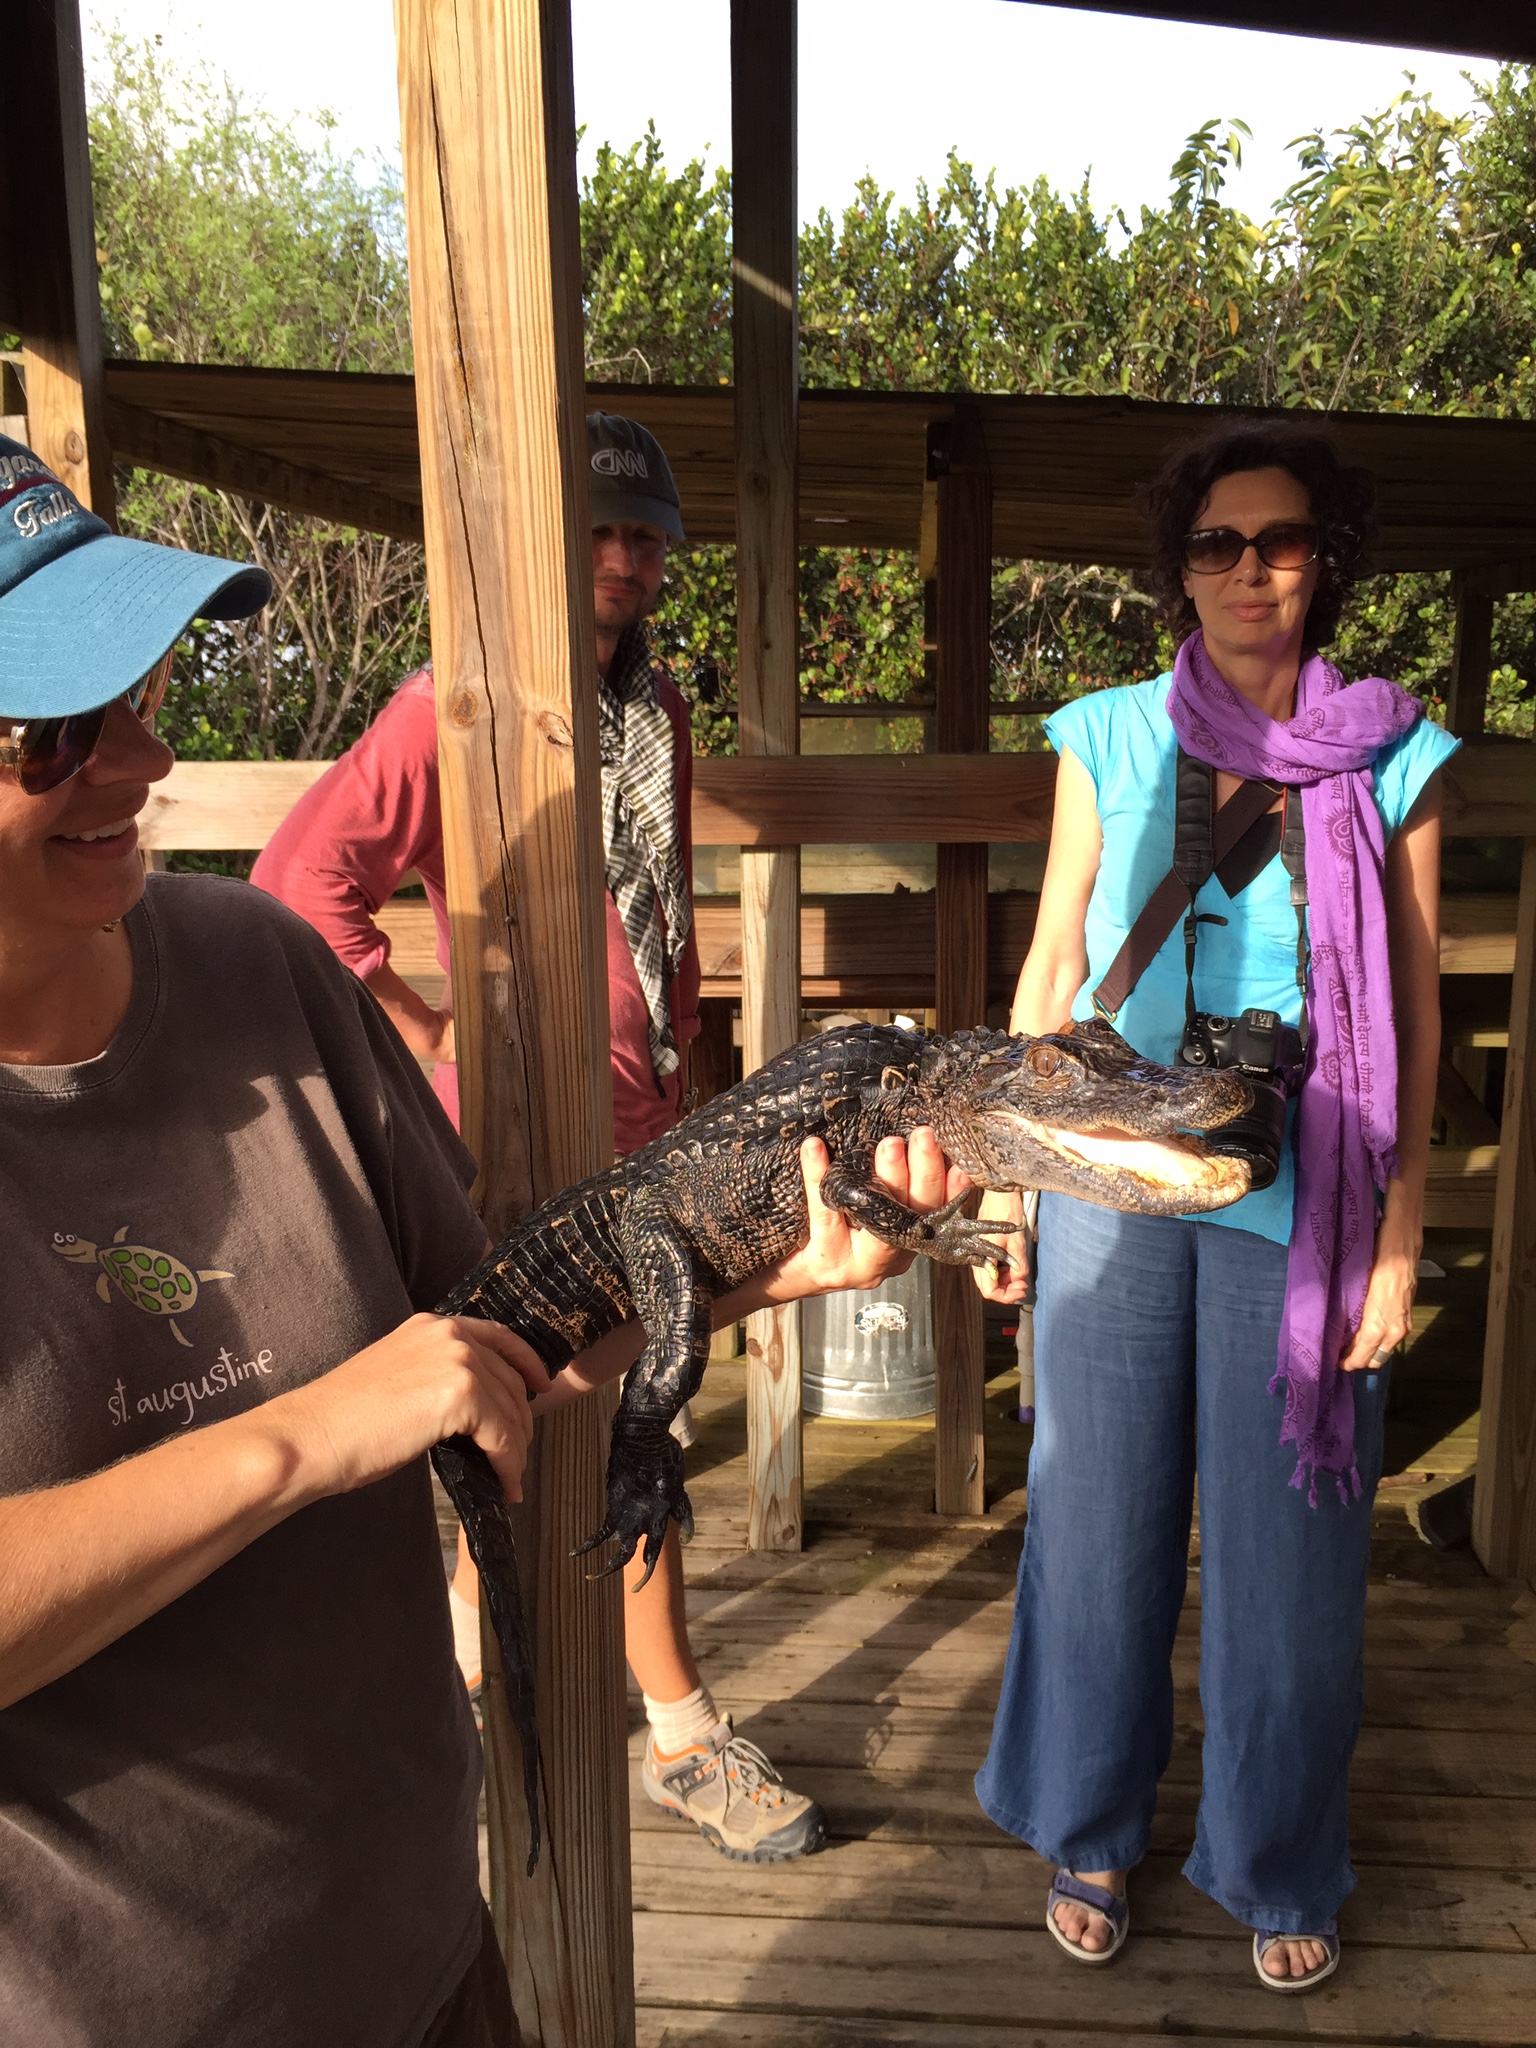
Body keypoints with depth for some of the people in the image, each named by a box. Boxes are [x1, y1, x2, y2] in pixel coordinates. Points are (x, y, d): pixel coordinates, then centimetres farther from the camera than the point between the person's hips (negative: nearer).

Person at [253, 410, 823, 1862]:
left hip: (646, 1117, 7)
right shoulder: (456, 708, -13)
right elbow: (302, 876, -19)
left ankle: (471, 1631, 42)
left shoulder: (655, 704, 12)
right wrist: (432, 1034, -16)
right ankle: (683, 1739, 21)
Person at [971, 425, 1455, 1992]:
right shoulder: (1110, 739, 2)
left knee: (1288, 1540, 11)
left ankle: (1279, 1865, 37)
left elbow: (1415, 1012, 2)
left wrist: (1398, 1238, -2)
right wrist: (1001, 1177, 4)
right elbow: (1051, 966, 6)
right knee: (1102, 1517, 12)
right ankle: (1089, 1831, 37)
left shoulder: (1391, 758, 1)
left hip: (1300, 1210, 0)